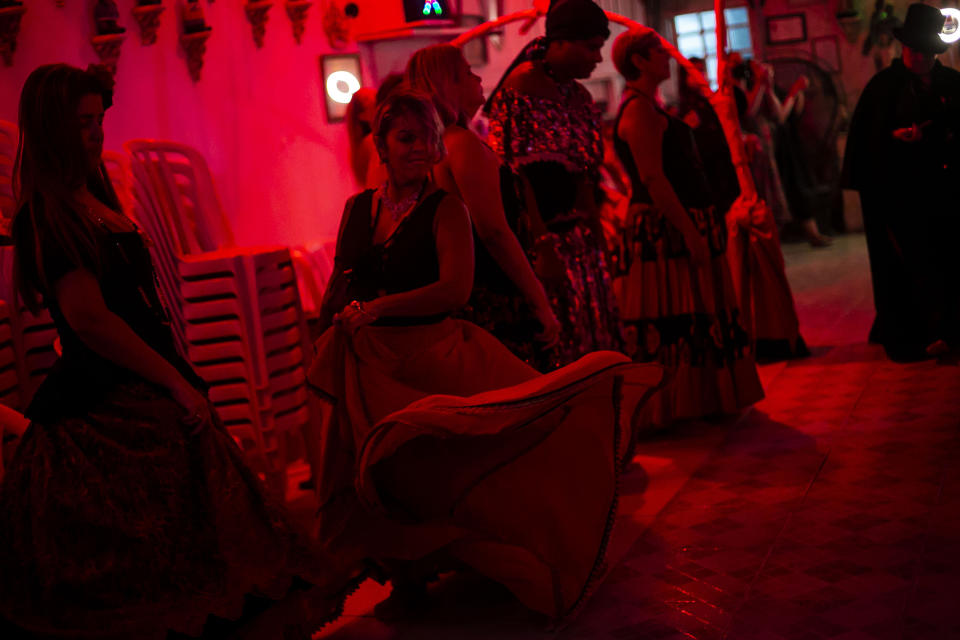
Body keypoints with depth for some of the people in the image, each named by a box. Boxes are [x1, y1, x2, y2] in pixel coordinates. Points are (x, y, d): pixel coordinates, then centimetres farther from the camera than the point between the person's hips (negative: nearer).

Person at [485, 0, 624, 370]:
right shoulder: (521, 86, -10)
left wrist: (597, 240, 9)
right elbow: (517, 175, -16)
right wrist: (542, 245, -20)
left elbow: (585, 176, 15)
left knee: (590, 340, 7)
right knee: (549, 346, -7)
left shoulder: (580, 97, 14)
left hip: (576, 234, 8)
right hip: (538, 233, -8)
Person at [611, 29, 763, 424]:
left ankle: (694, 404, 21)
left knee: (691, 315, 13)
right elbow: (652, 178, -22)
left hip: (678, 225, 10)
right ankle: (670, 409, 0)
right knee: (674, 318, -6)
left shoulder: (646, 107, 18)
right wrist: (689, 232, -24)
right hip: (667, 229, -10)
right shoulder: (639, 109, -14)